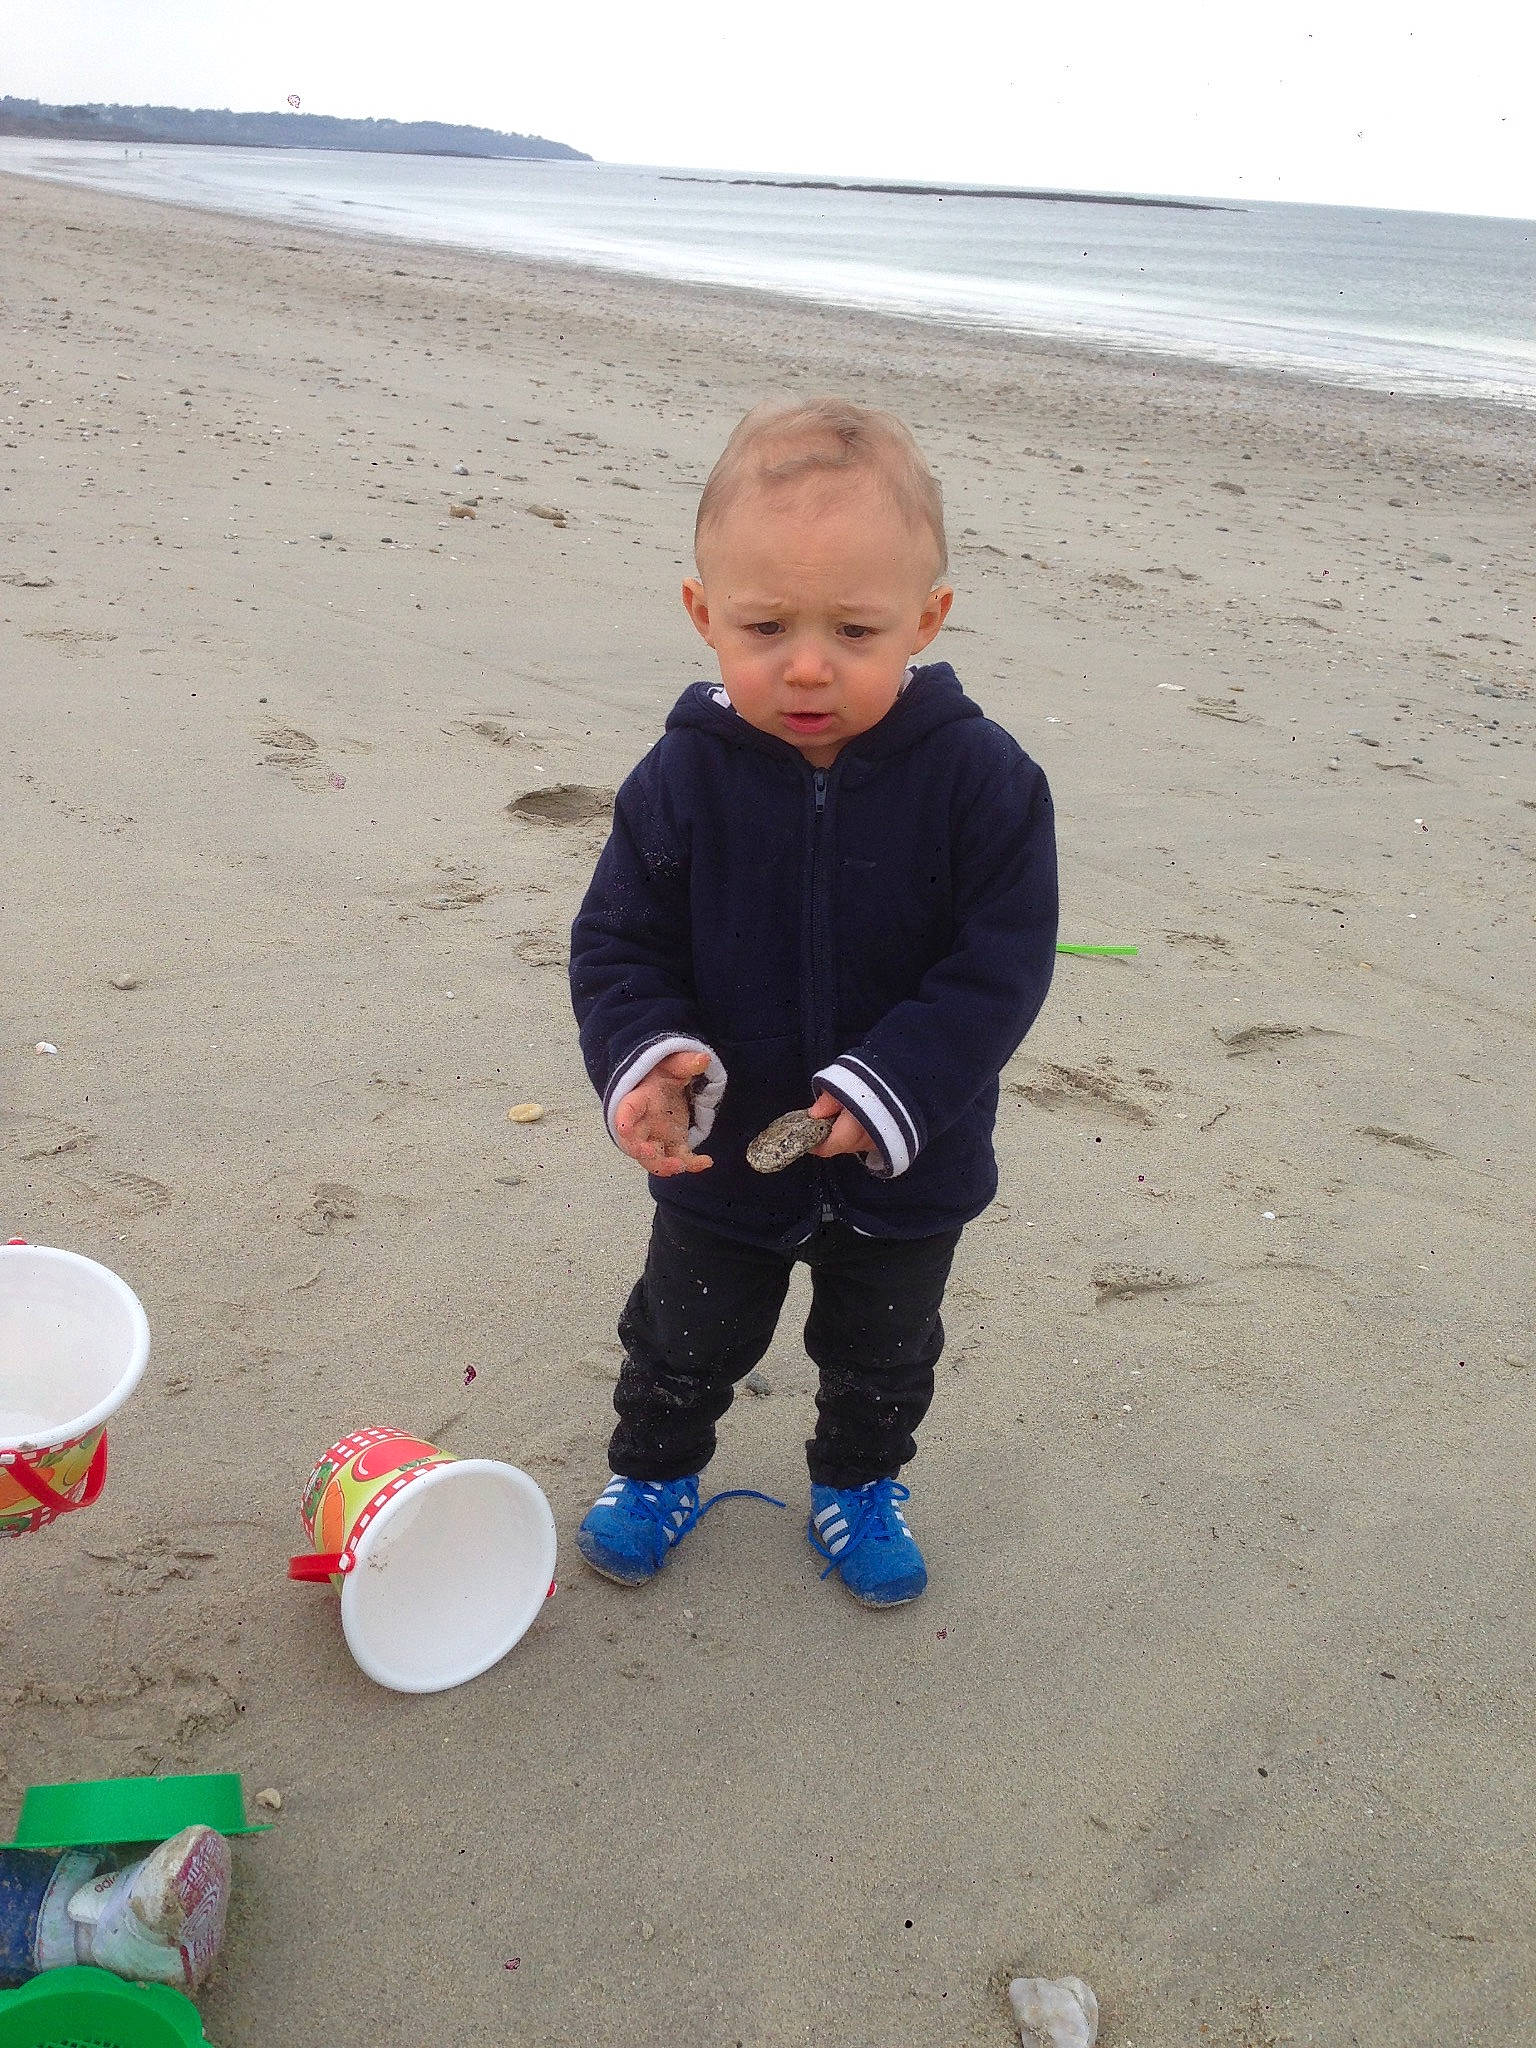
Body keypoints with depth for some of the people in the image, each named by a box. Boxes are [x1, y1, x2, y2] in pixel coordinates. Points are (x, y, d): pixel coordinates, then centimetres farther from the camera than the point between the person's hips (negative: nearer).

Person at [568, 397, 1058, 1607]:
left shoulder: (982, 779, -22)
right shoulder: (684, 779, -18)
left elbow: (1001, 966, -19)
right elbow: (619, 945, -10)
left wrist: (890, 1091, -28)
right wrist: (645, 1057, -29)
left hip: (906, 1173, 0)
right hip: (723, 1156, 1)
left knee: (884, 1353, 24)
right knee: (686, 1340, 23)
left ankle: (860, 1485, 51)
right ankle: (655, 1472, 50)